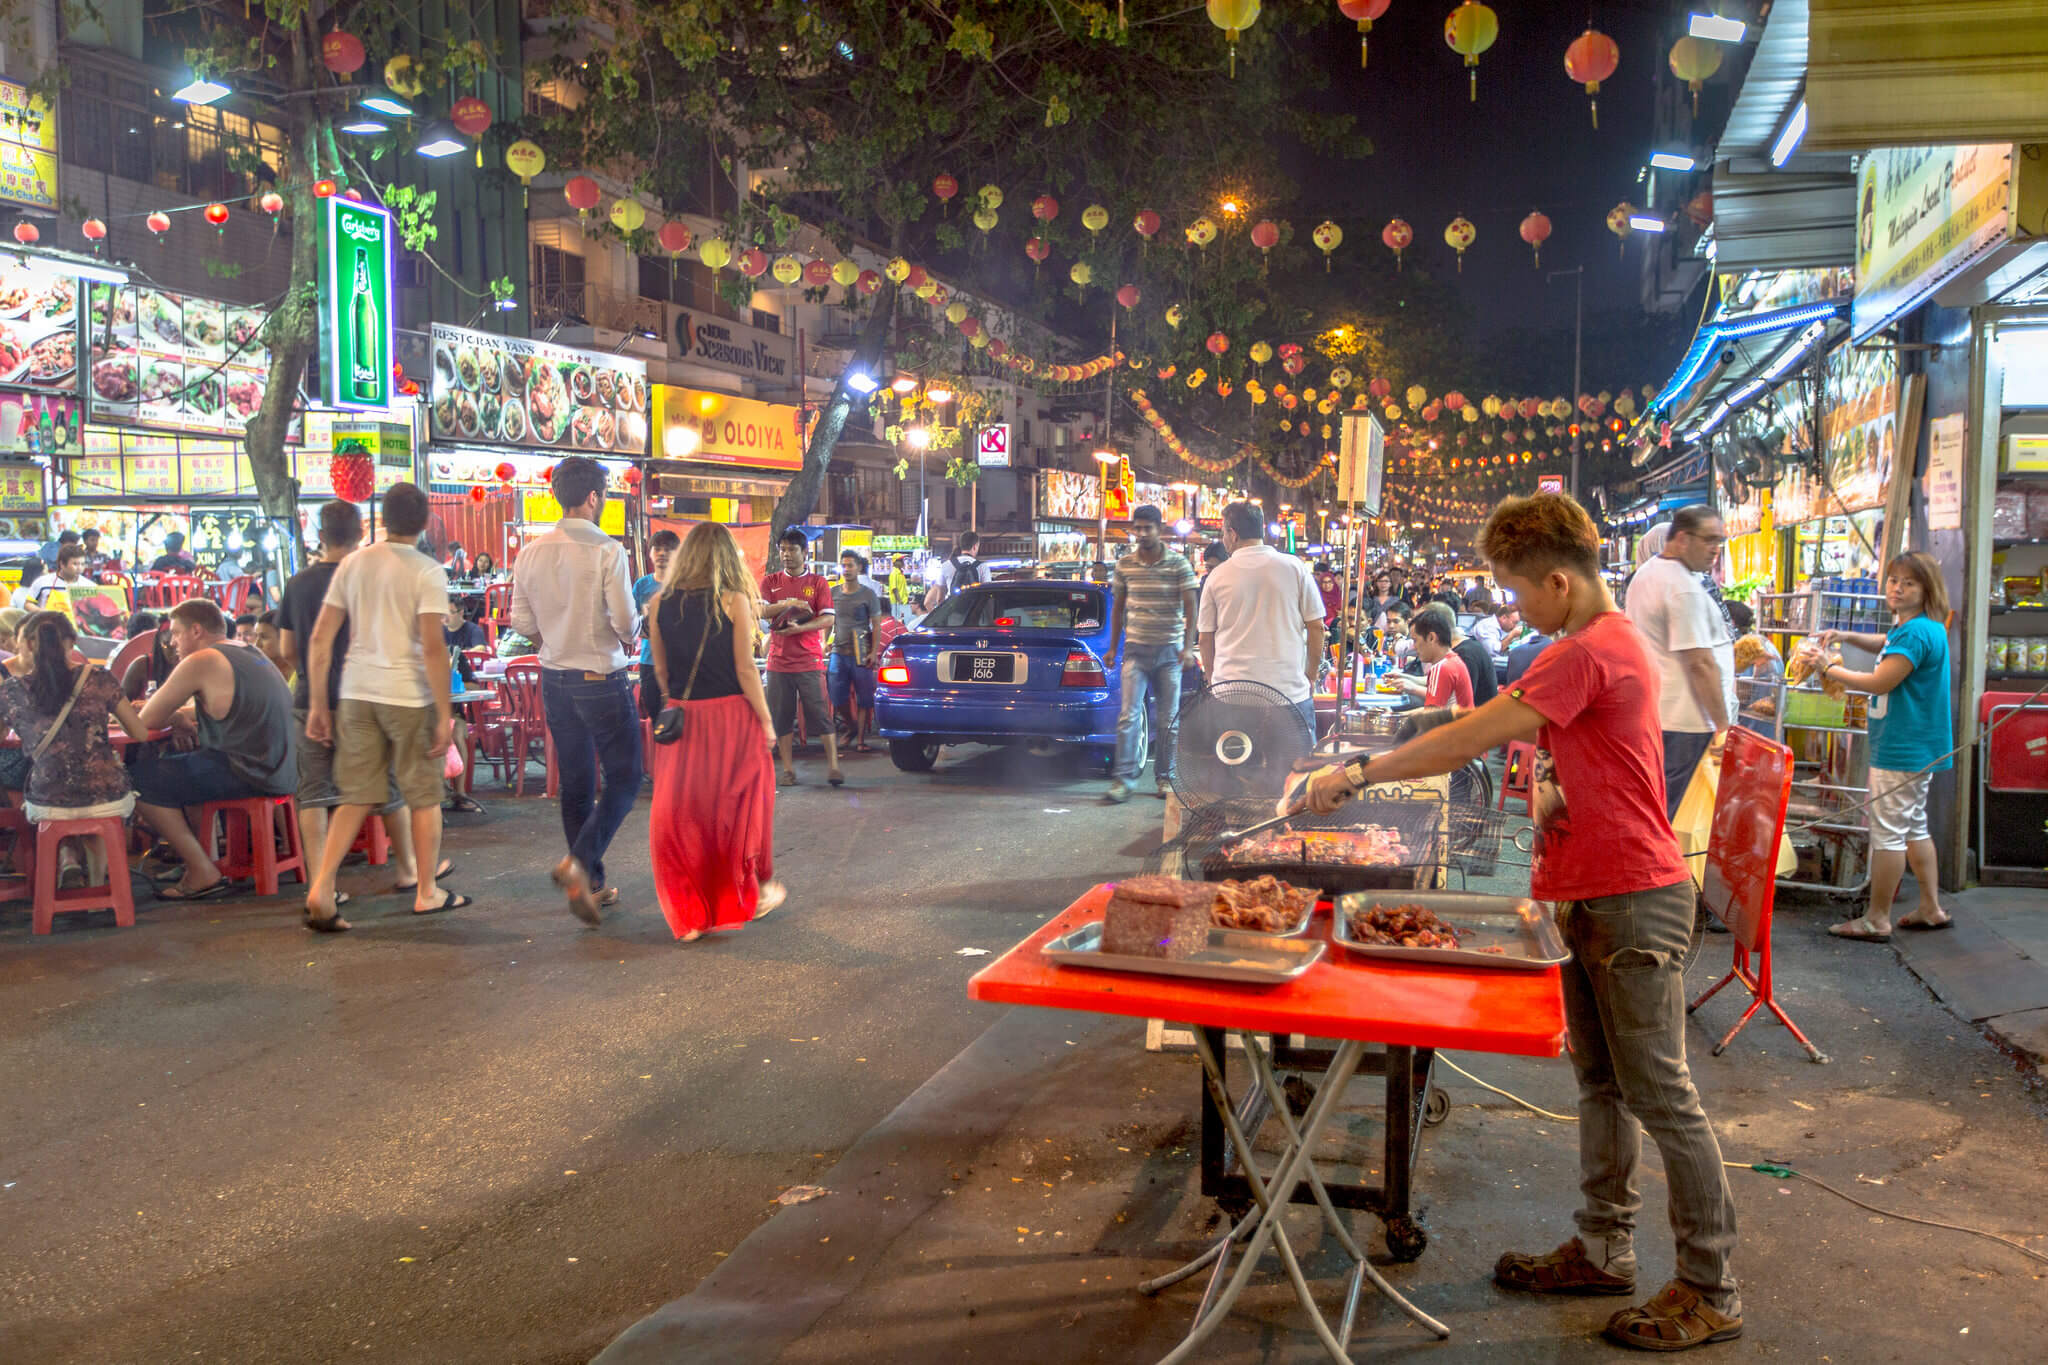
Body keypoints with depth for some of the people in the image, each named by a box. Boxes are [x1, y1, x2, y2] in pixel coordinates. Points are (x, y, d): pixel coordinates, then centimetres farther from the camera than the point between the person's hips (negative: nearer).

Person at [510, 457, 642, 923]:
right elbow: (625, 620, -17)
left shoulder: (531, 552, 3)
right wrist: (626, 639, 5)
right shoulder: (607, 550, -15)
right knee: (624, 778, 4)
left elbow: (522, 622, 6)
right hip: (602, 679, -6)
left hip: (555, 679, 6)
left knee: (575, 784, 13)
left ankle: (591, 886, 20)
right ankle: (579, 863, -13)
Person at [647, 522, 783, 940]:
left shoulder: (662, 603, 2)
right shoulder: (734, 601, -8)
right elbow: (745, 669, -9)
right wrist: (766, 720, -2)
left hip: (682, 718, 3)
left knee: (680, 811, 8)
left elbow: (660, 670, 6)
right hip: (730, 714, -2)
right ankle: (755, 890, 29)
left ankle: (689, 916, 10)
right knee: (739, 805, 14)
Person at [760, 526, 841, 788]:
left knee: (820, 714, -5)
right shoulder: (770, 582, 12)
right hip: (778, 660, 2)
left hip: (810, 660, -2)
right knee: (781, 717, 4)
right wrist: (787, 604, -20)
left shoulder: (818, 582, 6)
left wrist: (798, 628, -17)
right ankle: (788, 769, 11)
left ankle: (833, 766, -2)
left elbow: (827, 619, -4)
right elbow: (762, 611, -3)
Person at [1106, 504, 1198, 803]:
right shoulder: (1125, 565, 4)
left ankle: (1164, 777, 17)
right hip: (1135, 649, 1)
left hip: (1169, 651, -1)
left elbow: (1190, 607, -4)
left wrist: (1188, 647, -13)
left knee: (1169, 719, 6)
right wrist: (1113, 646, 10)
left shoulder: (1179, 564, -3)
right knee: (1129, 716, -7)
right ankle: (1123, 778, -5)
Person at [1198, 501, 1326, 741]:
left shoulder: (1217, 576, 2)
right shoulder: (1294, 567, 1)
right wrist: (1311, 676, 14)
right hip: (1290, 689, 0)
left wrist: (1211, 677, 23)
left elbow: (1206, 637, 8)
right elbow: (1316, 627, 2)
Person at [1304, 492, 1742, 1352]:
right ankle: (1604, 1250, 29)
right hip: (1584, 894, 10)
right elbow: (1557, 751, 18)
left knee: (1658, 1094, -2)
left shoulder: (1591, 652, -20)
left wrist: (1357, 774, -16)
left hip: (1632, 901, -10)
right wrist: (1545, 783, -5)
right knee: (1599, 1079, 16)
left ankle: (1711, 1294, 10)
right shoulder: (1599, 642, 14)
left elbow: (1471, 738, -22)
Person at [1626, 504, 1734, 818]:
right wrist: (1722, 725, -17)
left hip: (1648, 711, 10)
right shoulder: (1684, 588, -18)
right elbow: (1700, 663, -20)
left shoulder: (1646, 574, 14)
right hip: (1684, 721, -10)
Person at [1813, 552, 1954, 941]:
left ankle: (1877, 919, 1)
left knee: (1888, 831, -5)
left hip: (1903, 749, -11)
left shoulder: (1916, 632, -21)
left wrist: (1830, 669, -10)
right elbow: (1889, 646, 34)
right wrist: (1849, 637, 16)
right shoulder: (1916, 628, 12)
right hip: (1918, 748, 11)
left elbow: (1880, 682, -23)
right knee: (1914, 827, 19)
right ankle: (1931, 909, 26)